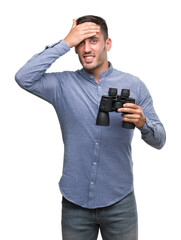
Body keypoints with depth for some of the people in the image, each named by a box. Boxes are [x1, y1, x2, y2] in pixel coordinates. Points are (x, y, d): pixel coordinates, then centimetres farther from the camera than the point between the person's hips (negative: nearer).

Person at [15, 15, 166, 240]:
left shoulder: (133, 85, 0)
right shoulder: (63, 84, -1)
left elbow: (159, 141, 1)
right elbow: (24, 78, -17)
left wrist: (143, 123, -22)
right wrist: (65, 43, -15)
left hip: (119, 202, 1)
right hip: (74, 202, 0)